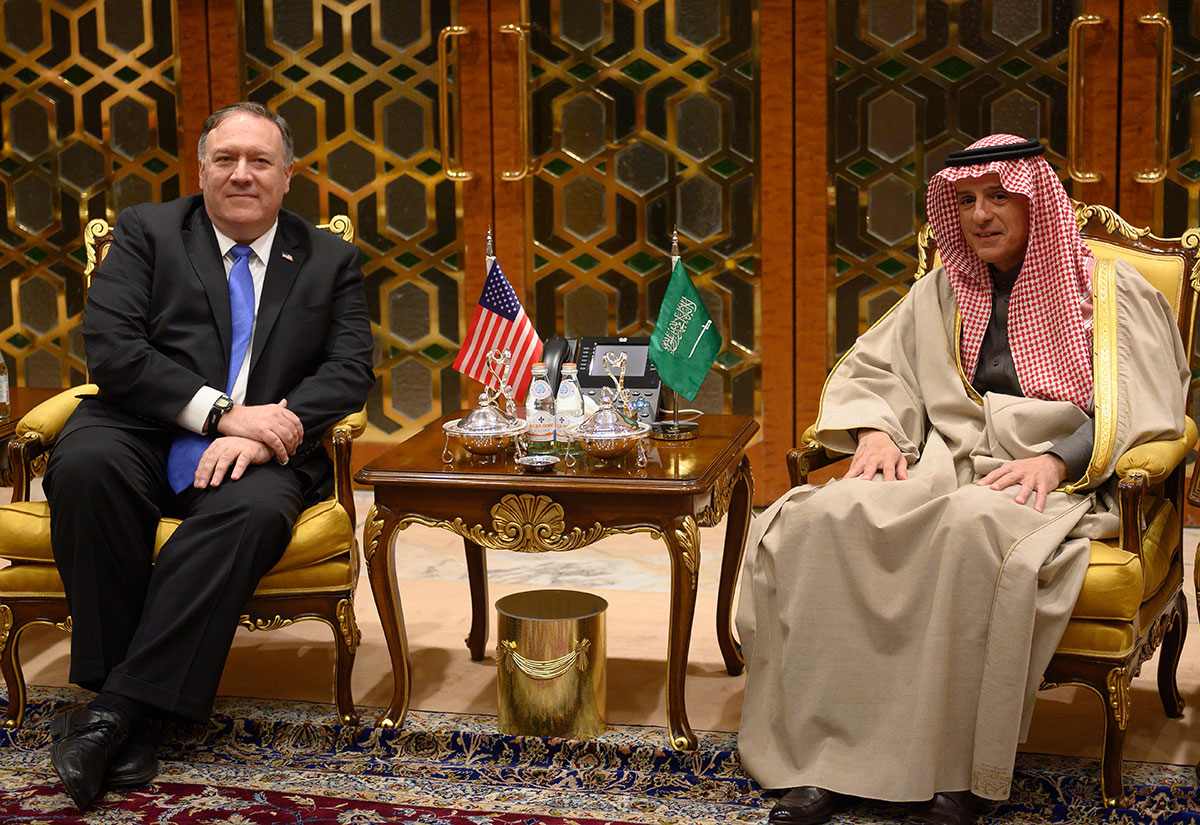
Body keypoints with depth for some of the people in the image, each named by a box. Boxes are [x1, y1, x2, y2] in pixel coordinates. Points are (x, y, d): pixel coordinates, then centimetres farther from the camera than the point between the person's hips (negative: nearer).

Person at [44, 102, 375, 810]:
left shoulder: (331, 259, 17)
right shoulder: (147, 232, 12)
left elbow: (351, 368, 4)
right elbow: (112, 349, -2)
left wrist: (260, 435, -14)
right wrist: (222, 411, -14)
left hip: (261, 449, 0)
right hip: (142, 432, 0)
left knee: (253, 509, -35)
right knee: (83, 466, -34)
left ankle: (118, 707, -32)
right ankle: (120, 708, -27)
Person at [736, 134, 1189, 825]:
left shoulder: (1110, 293, 10)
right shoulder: (941, 293, 24)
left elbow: (1137, 411, 0)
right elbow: (868, 370, 23)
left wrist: (1056, 460, -16)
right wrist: (875, 430, 1)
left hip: (1052, 478, -4)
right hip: (941, 466, 4)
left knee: (975, 522, -41)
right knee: (824, 516, -28)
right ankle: (827, 751, -27)